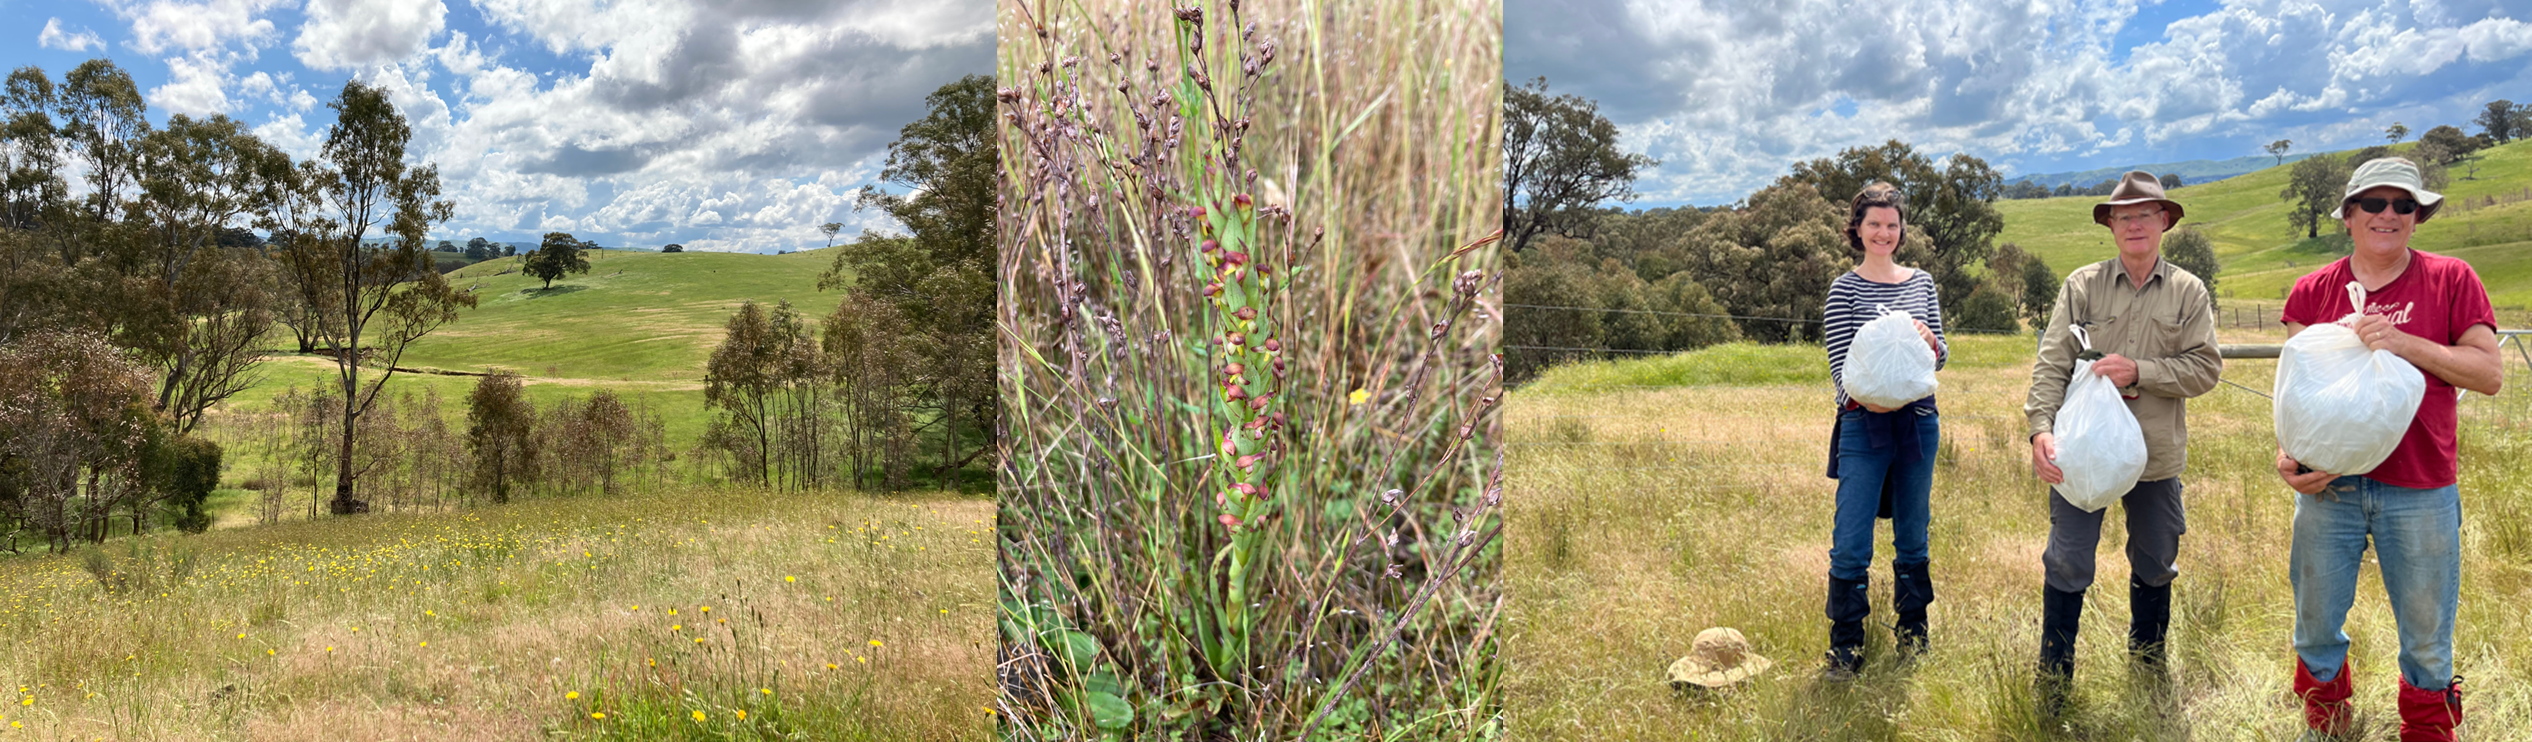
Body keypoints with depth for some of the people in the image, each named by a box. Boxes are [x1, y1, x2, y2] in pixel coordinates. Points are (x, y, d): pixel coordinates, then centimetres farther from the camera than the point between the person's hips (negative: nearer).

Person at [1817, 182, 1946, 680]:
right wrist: (1863, 395, -26)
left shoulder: (1922, 283, 10)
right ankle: (1845, 652, 5)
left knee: (1913, 540, 14)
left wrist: (1930, 342, -12)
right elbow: (1839, 363, -7)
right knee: (1851, 546, -6)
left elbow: (1940, 357, 11)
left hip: (1919, 424, 4)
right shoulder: (1846, 289, -2)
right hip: (1864, 428, -4)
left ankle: (1912, 639, 28)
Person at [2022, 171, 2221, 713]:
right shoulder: (2082, 286, -1)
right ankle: (2052, 683, 13)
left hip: (2157, 455, 2)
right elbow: (2052, 363, -8)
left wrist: (2138, 371, -20)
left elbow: (2205, 368, -5)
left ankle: (2148, 665, 36)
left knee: (2154, 566, 17)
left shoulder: (2189, 292, 2)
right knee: (2067, 567, 0)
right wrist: (2041, 428, -21)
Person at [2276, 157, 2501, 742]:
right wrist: (2287, 454, -11)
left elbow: (2490, 374, -6)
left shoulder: (2451, 281, 0)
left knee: (2427, 636, 11)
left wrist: (2405, 343, -19)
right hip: (2329, 485, 1)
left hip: (2421, 490, -1)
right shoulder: (2313, 292, 3)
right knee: (2316, 623, 13)